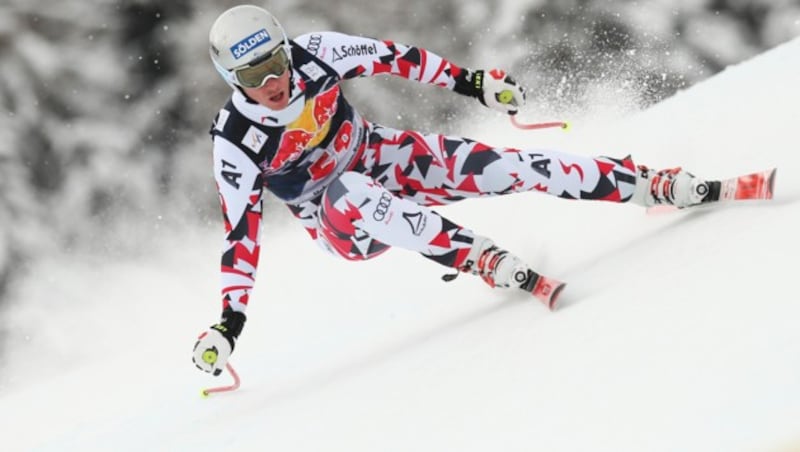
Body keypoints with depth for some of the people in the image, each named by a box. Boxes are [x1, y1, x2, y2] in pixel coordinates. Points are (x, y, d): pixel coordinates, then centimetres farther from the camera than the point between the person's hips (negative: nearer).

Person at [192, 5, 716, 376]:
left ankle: (651, 184, -6)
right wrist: (230, 321, -22)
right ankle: (484, 259, -39)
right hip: (338, 225, -3)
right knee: (350, 192, -39)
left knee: (502, 166, -14)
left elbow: (391, 57, -4)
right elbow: (241, 231, -17)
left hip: (378, 158, 3)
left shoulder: (313, 53, -19)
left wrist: (471, 82, -3)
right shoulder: (236, 143, -24)